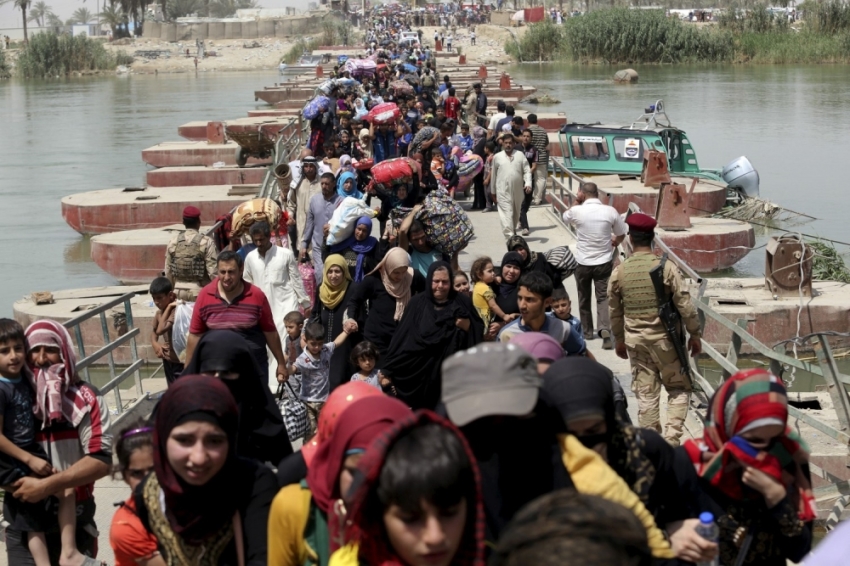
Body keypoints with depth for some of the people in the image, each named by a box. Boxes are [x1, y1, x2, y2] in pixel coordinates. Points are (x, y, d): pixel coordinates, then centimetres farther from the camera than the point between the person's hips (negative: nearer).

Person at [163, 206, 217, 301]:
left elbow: (168, 272, 9)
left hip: (179, 293, 4)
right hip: (200, 292, -4)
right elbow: (213, 272, -13)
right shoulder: (206, 242, -9)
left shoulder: (173, 242, 3)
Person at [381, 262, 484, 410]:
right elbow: (402, 337, 1)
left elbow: (480, 331, 11)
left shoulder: (462, 303, 7)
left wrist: (467, 325, -11)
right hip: (423, 374, 0)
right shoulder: (418, 304, 4)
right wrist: (388, 369, -4)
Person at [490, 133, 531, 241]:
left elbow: (527, 171, 4)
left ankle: (513, 230, 37)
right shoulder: (497, 157, 4)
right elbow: (493, 175, 10)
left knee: (516, 213, 15)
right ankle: (510, 236, -16)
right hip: (503, 191, -2)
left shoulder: (520, 155, 6)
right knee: (507, 213, -12)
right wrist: (493, 192, 12)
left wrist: (528, 183, -13)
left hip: (518, 191, 3)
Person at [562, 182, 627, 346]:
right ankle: (604, 329, -17)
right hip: (604, 262, 0)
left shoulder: (576, 211, -11)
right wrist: (614, 243, 26)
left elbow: (565, 217, 14)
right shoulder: (610, 211, -7)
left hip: (582, 262, 0)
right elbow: (621, 234, 6)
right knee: (603, 297, 3)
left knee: (584, 298, 16)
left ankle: (587, 331, 27)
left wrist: (576, 201, 9)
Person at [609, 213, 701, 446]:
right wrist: (695, 334, 1)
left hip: (635, 341, 3)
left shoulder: (619, 273, -4)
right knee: (679, 388, 12)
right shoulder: (666, 268, -13)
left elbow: (615, 312, 7)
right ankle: (672, 437, 0)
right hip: (664, 339, -3)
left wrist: (619, 340, 21)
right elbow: (685, 305, -11)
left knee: (646, 394, 10)